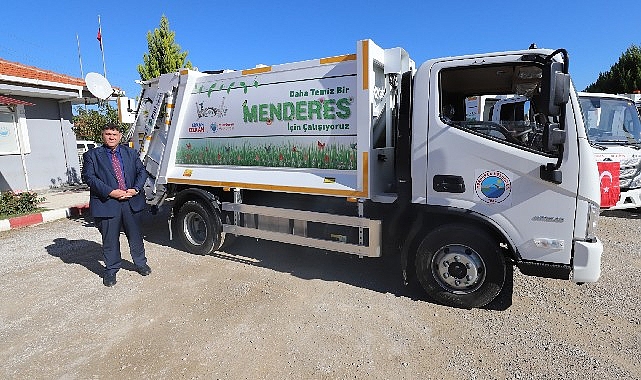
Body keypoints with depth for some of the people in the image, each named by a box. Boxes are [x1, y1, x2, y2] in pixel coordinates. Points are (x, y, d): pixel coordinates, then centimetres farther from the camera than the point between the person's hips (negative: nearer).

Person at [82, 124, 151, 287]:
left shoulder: (131, 153, 12)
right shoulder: (92, 155, 3)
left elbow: (142, 171, 9)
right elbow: (89, 177, -6)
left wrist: (136, 189, -9)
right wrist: (110, 192, -17)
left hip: (132, 202, 3)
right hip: (107, 204, -2)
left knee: (135, 236, 14)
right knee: (110, 240, 7)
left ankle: (140, 263, 32)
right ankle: (111, 270, 24)